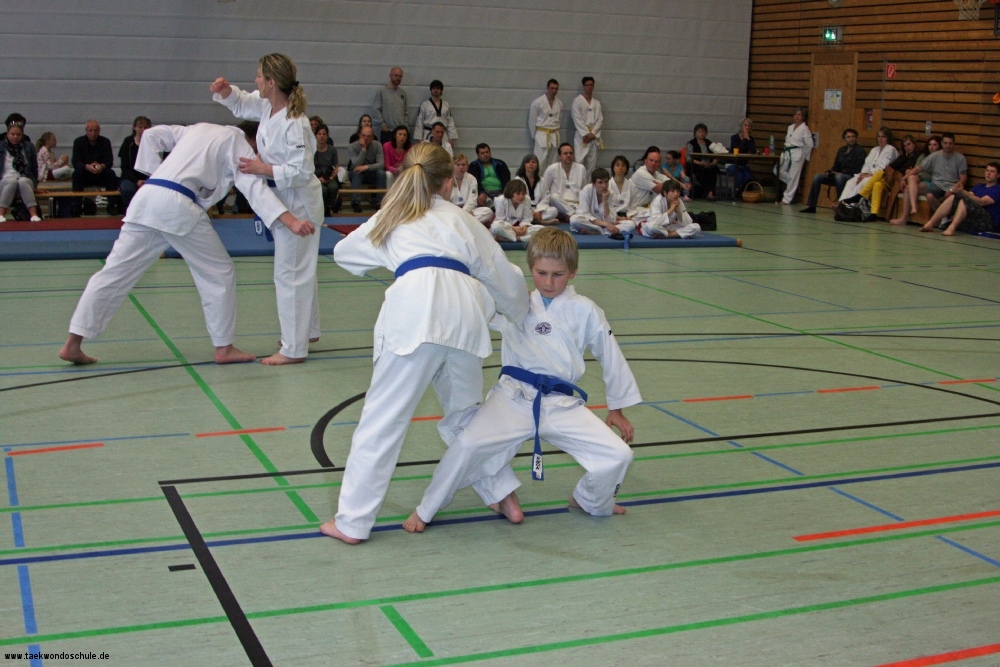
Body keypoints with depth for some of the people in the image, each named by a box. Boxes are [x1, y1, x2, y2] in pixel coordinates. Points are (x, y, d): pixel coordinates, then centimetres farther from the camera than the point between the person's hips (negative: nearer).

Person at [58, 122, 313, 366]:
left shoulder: (199, 129, 30)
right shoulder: (239, 145, 10)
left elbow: (151, 134, 26)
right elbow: (255, 187, -6)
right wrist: (292, 222, -16)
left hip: (146, 197, 7)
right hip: (178, 206, -6)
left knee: (116, 271, 7)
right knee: (219, 273, 9)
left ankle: (73, 343, 5)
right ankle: (224, 348, 13)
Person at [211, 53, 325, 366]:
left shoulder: (294, 124, -26)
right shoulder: (266, 107, 1)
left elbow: (302, 172, -25)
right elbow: (240, 103, 20)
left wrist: (264, 169, -25)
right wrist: (225, 90, 0)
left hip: (298, 203, -10)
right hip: (283, 201, 10)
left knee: (290, 273, -4)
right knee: (300, 270, 22)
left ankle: (294, 348, 3)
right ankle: (308, 330, 37)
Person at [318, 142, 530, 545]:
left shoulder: (389, 219, 28)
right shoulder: (462, 220, 29)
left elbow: (344, 253, 44)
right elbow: (504, 276, 31)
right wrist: (520, 312, 49)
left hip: (416, 311, -3)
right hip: (466, 312, 3)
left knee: (384, 418, 0)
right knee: (466, 411, 24)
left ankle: (352, 523, 1)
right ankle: (501, 492, 30)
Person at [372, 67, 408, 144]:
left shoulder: (403, 93, 15)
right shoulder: (381, 91, -1)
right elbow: (375, 110, -5)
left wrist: (405, 125, 7)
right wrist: (382, 125, -8)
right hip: (387, 132, -5)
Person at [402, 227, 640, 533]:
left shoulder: (585, 312, 5)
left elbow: (611, 358, 14)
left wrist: (616, 408, 19)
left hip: (563, 404, 1)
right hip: (514, 398, -1)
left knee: (618, 455, -12)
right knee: (468, 444, -23)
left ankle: (589, 500, 24)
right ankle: (426, 510, 3)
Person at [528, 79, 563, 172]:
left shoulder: (559, 103, 7)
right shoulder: (538, 102, -6)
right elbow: (532, 120, -1)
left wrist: (555, 132, 11)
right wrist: (534, 136, 4)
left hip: (555, 135, 5)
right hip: (542, 135, -5)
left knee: (552, 163, 7)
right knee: (540, 161, -9)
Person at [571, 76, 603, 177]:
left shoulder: (597, 103, 14)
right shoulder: (577, 101, 0)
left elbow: (600, 120, 7)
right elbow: (577, 119, -8)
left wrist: (592, 133, -8)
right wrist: (586, 134, -14)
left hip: (593, 136, 5)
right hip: (581, 135, -5)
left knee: (592, 162, 3)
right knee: (579, 161, -12)